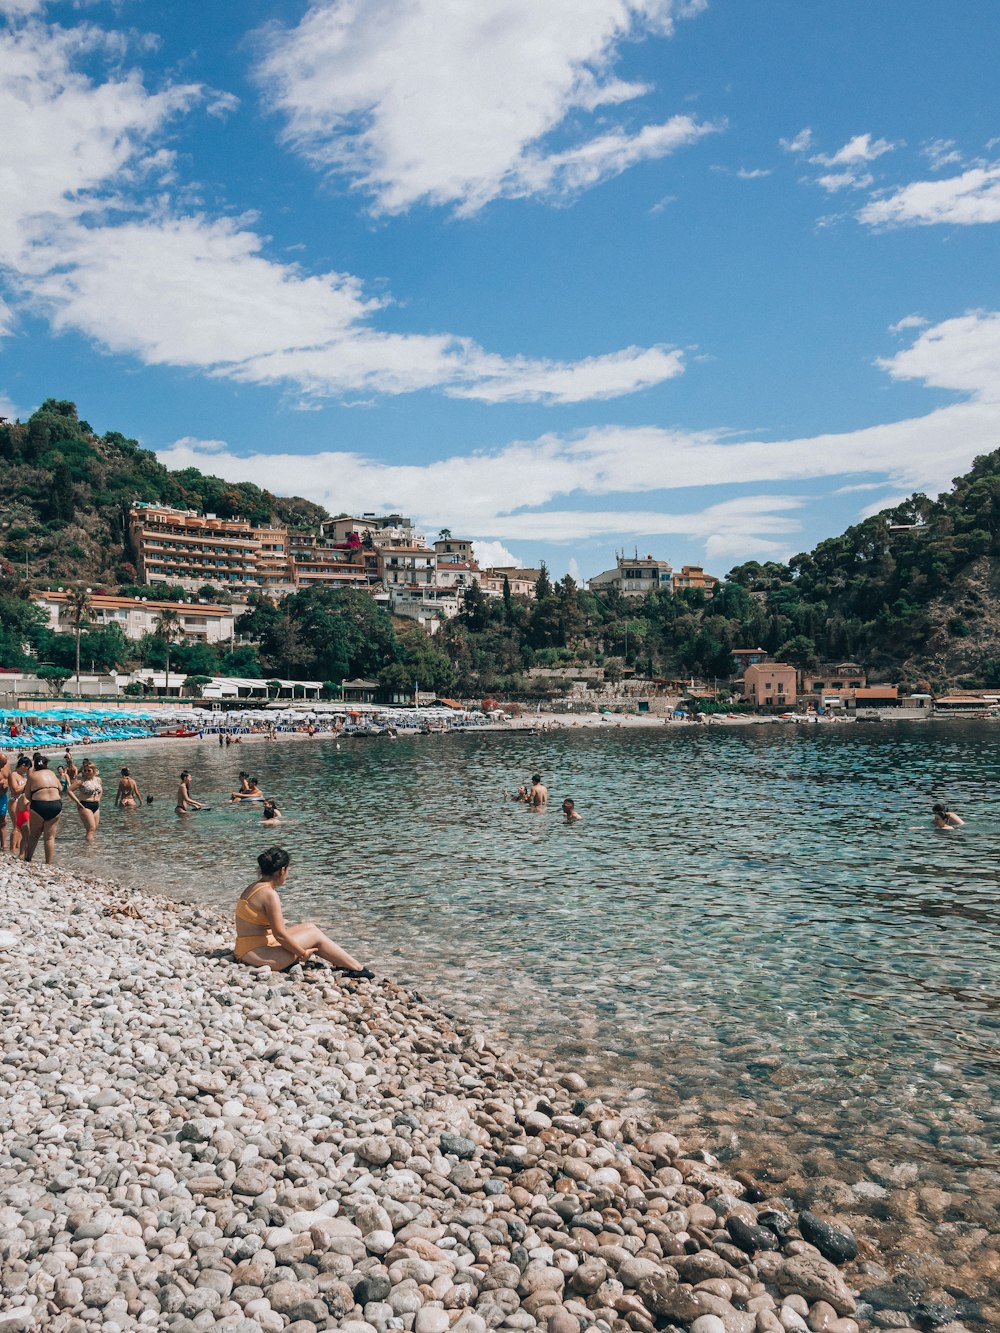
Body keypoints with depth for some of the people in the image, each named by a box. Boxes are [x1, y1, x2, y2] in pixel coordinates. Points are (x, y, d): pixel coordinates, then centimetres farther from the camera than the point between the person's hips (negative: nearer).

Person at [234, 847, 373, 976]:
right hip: (258, 955, -9)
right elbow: (280, 935, -21)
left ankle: (343, 964, 18)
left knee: (309, 926, 14)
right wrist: (302, 953, -7)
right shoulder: (270, 894, -21)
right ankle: (357, 969, 8)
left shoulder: (253, 887, 9)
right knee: (314, 934, 0)